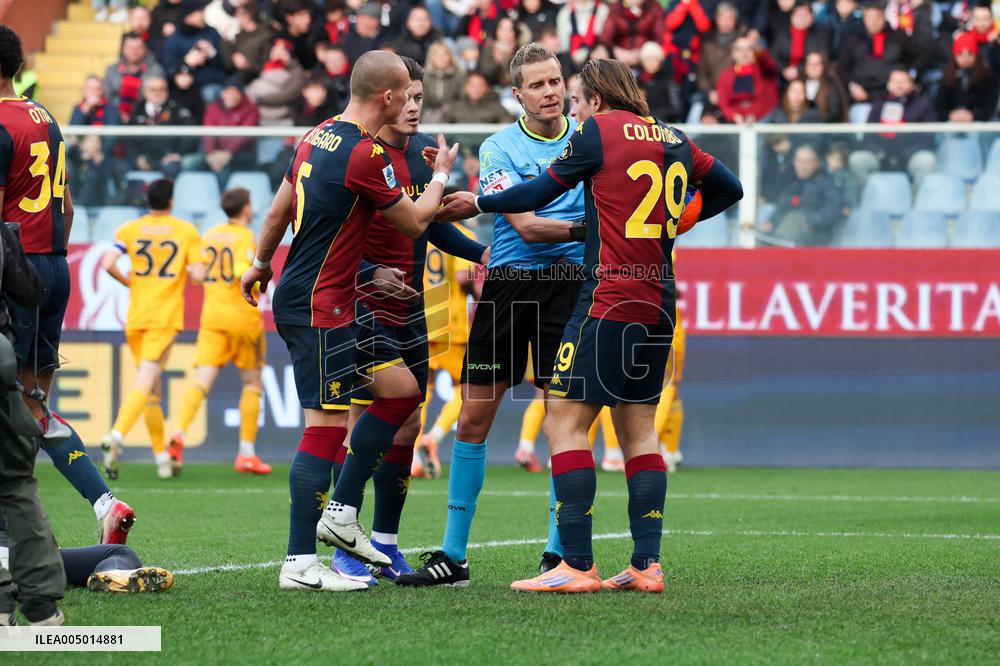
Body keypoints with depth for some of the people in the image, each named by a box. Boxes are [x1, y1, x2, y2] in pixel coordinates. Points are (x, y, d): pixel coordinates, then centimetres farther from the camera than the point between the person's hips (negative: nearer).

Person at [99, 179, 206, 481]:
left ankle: (162, 458, 18)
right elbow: (198, 275, -6)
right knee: (144, 384, -14)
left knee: (151, 388, 14)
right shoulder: (187, 231, 1)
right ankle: (116, 436, -37)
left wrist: (128, 282, 11)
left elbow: (108, 263, -8)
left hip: (135, 319, 3)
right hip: (165, 317, -3)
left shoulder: (129, 229, 5)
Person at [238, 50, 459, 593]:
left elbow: (279, 210, 19)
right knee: (327, 427, -9)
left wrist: (261, 264, 34)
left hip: (300, 298, 10)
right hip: (320, 308, -10)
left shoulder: (317, 137, 9)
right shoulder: (365, 155, -18)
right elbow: (414, 222, -5)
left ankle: (341, 511, 15)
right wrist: (441, 176, 13)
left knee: (401, 390, 13)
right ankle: (300, 564, -8)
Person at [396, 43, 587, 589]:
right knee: (473, 417, 1)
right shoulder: (498, 149, -1)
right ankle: (453, 555, 8)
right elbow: (526, 226, -12)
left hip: (568, 283, 1)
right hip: (507, 283, 0)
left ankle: (559, 553, 4)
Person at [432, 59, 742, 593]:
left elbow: (540, 192, 3)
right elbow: (729, 188, 25)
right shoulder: (673, 139, 14)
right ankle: (647, 564, 6)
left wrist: (478, 203, 17)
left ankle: (577, 565, -12)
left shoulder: (599, 130, -4)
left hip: (609, 300, -7)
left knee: (565, 421, -6)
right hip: (658, 303, 7)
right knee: (638, 429, 12)